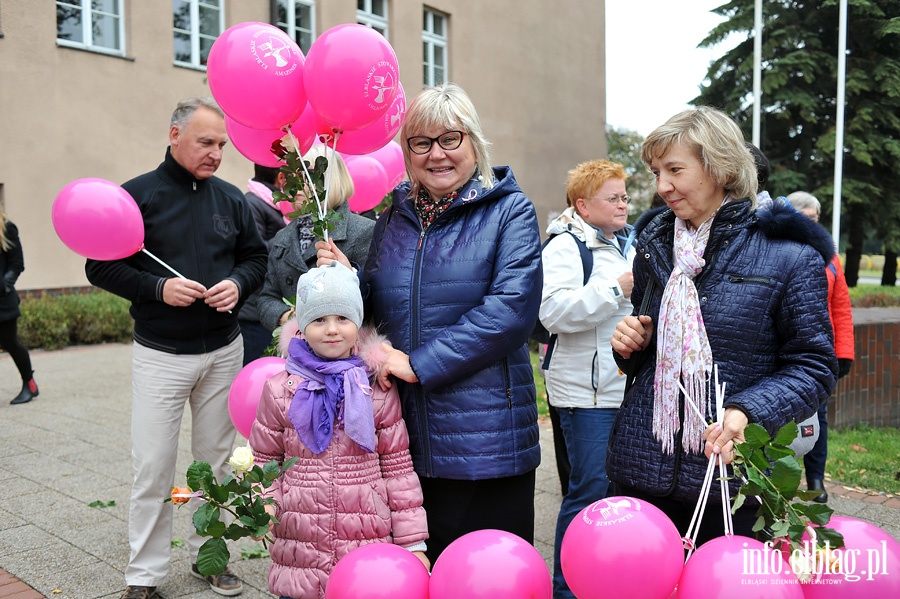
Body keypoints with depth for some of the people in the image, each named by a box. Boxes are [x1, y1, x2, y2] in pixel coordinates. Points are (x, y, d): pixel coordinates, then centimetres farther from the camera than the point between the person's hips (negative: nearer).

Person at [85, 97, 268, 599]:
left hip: (224, 351, 4)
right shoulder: (137, 195, -5)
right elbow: (101, 266, -4)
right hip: (161, 355, -3)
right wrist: (158, 288, -18)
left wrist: (238, 283, -9)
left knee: (216, 459, 13)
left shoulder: (231, 198, 6)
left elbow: (256, 257, 12)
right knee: (153, 468, 1)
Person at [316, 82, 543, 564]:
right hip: (406, 437, 5)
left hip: (485, 442, -4)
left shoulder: (509, 211, -4)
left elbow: (512, 308, -17)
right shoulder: (394, 217, 11)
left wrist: (420, 363, -19)